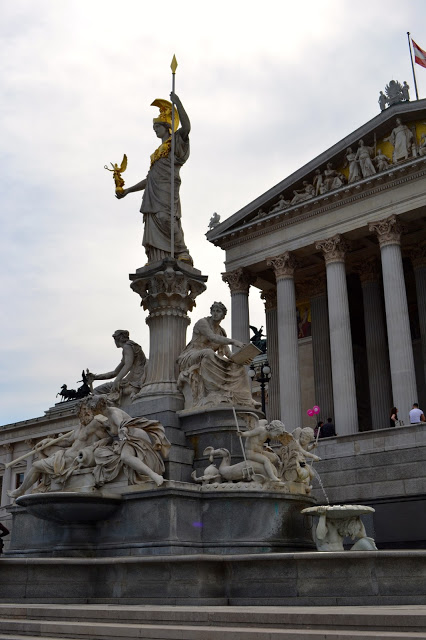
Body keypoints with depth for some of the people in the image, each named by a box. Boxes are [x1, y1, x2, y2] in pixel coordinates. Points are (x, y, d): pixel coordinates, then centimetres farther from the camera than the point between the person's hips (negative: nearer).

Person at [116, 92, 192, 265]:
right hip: (153, 194, 8)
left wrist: (177, 102, -11)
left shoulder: (176, 142, 10)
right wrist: (127, 191, 32)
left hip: (167, 191, -8)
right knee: (153, 229, -4)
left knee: (165, 218, -27)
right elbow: (149, 179, 33)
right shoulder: (158, 152, 31)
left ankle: (183, 254, -22)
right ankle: (156, 262, -9)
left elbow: (186, 127, -13)